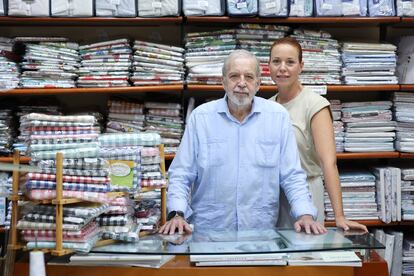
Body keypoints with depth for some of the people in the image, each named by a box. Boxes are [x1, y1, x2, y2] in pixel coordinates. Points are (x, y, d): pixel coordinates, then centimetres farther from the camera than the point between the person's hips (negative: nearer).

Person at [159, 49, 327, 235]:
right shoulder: (200, 117, 2)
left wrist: (305, 215, -7)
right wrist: (177, 214, -9)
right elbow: (181, 175, 4)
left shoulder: (278, 117, 4)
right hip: (208, 231, 0)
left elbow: (292, 176, 6)